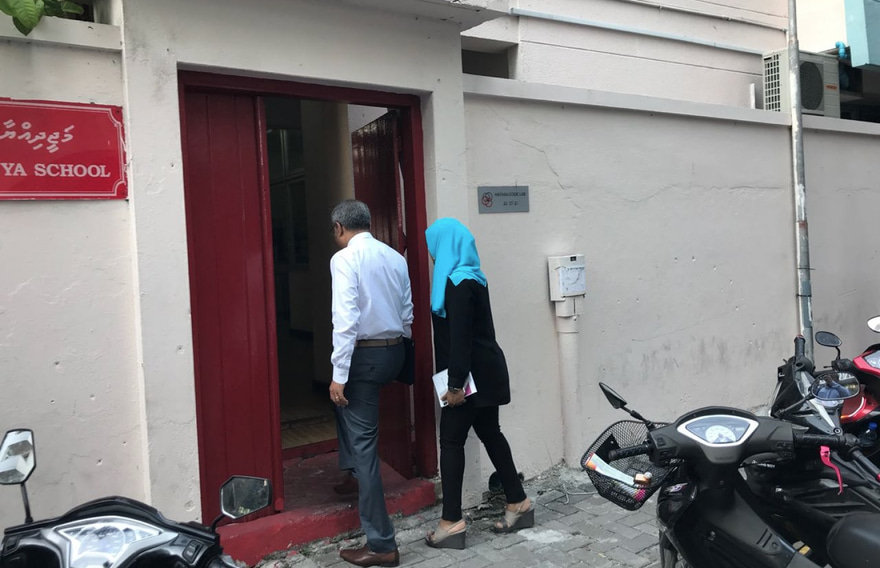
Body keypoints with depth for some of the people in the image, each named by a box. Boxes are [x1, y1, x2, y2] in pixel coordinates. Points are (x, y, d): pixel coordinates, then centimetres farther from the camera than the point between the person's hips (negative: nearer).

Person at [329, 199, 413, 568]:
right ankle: (356, 475, 45)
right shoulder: (395, 257, 8)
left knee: (363, 442, -2)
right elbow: (407, 314, 11)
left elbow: (345, 319, -20)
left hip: (364, 354, -8)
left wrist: (339, 374, -18)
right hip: (393, 350, 8)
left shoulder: (345, 258, -12)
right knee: (347, 408, 33)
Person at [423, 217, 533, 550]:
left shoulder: (458, 282, -17)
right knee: (490, 434, 16)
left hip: (472, 374, -10)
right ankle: (518, 503, 26)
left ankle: (452, 523, 1)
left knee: (451, 440, -4)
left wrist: (456, 383, -21)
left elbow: (460, 337, -22)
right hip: (483, 372, 10)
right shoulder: (470, 277, 13)